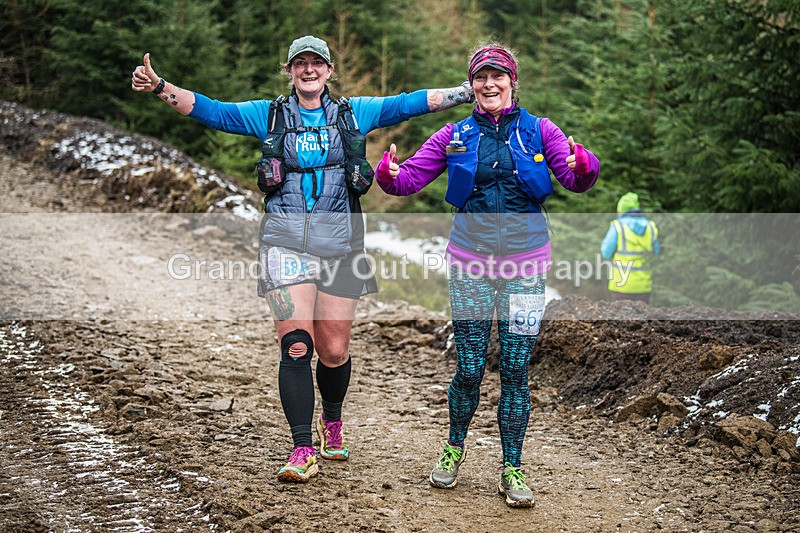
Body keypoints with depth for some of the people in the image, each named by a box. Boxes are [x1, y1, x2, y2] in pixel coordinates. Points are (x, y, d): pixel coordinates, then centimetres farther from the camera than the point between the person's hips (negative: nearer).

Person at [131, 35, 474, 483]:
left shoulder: (354, 113, 11)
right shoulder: (269, 115, 10)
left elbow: (412, 103, 7)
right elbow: (209, 109, 3)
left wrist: (466, 92, -1)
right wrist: (159, 87, -11)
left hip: (339, 240, 1)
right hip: (286, 239, -1)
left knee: (334, 349, 5)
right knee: (296, 344, -12)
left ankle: (332, 421, 34)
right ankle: (303, 451, -9)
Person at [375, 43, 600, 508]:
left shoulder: (538, 131, 2)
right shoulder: (455, 136, 5)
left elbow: (576, 180, -8)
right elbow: (411, 176, 4)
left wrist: (583, 165, -31)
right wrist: (390, 174, -19)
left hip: (525, 262, 0)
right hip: (471, 264, 1)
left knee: (515, 369, 1)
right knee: (469, 368, 2)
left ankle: (512, 469, 13)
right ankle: (455, 447, 28)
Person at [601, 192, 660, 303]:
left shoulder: (618, 226, -10)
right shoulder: (650, 227, 1)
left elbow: (606, 253, -5)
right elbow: (656, 252, 14)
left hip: (622, 282, -3)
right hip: (643, 283, 3)